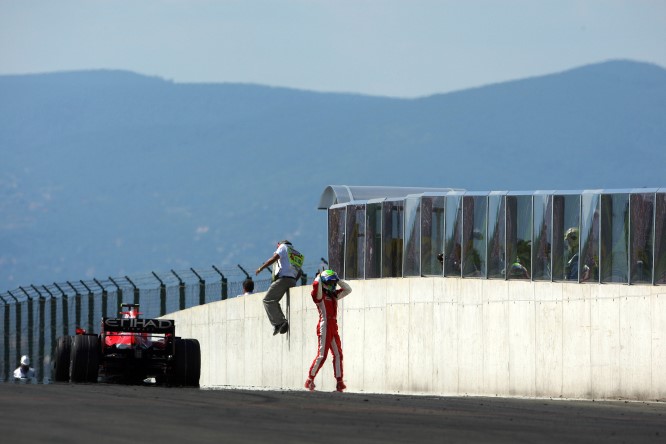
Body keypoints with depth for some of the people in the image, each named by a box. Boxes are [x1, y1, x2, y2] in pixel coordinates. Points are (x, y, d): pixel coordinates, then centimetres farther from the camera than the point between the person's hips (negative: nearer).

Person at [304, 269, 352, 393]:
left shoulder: (334, 295, 18)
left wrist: (338, 280, 15)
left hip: (333, 327, 8)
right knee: (322, 355, -9)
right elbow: (316, 286, -23)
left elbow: (348, 290, 24)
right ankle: (310, 379, 1)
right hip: (324, 326, -8)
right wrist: (319, 277, -3)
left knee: (338, 354, 4)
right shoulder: (319, 295, -4)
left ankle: (339, 382, 6)